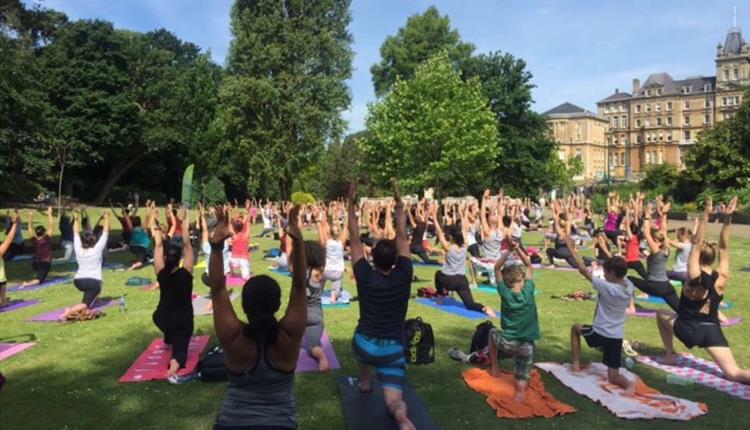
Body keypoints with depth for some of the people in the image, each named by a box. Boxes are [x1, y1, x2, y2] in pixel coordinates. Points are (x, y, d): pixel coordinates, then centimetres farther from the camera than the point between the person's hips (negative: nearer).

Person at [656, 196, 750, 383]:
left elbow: (697, 243, -16)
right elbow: (723, 248, -2)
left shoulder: (694, 277, -15)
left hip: (688, 329, -3)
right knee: (733, 373, 1)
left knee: (661, 314, 25)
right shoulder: (721, 279, -5)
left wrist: (706, 215, -19)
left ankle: (670, 354, 24)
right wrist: (727, 219, -12)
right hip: (712, 330, 3)